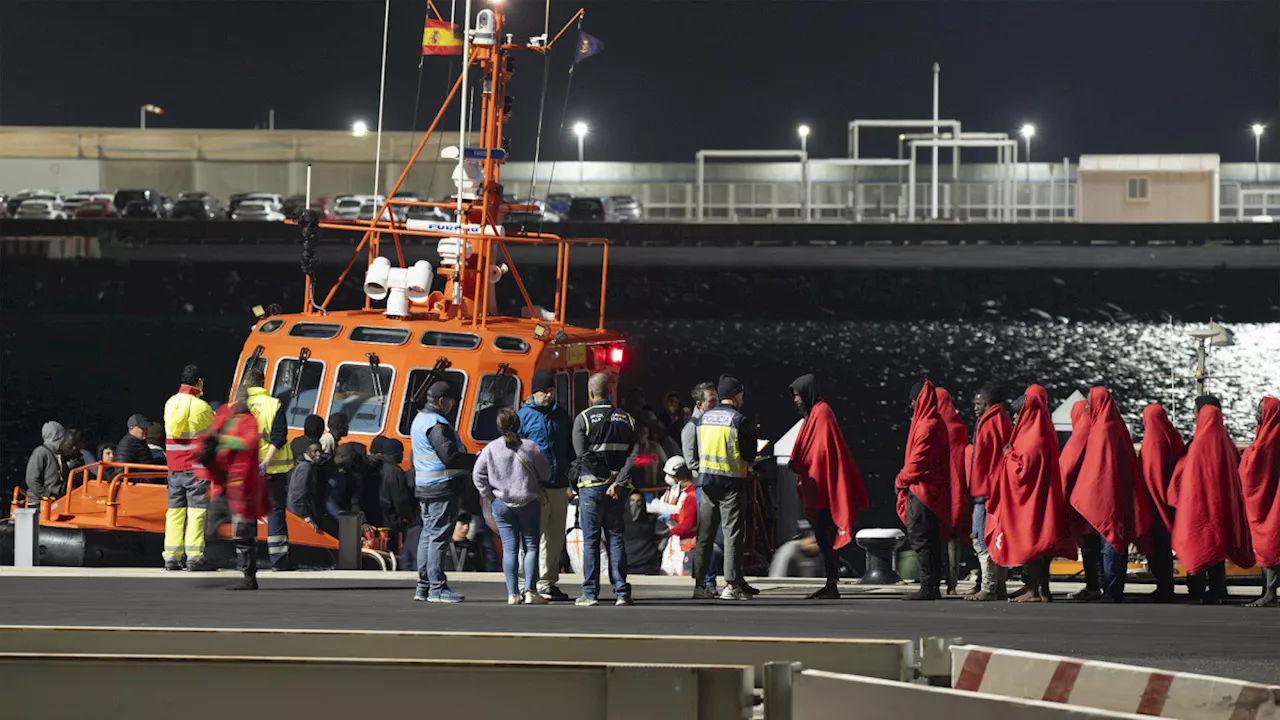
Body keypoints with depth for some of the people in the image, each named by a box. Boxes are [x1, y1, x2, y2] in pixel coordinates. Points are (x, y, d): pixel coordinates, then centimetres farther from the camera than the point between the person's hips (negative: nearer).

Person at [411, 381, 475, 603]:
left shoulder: (419, 420, 17)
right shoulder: (437, 424, -15)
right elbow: (450, 457, -22)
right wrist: (477, 460, -11)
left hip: (423, 487, 10)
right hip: (442, 488, -10)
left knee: (428, 534, 13)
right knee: (439, 536, -7)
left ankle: (423, 586, 16)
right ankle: (437, 588, -7)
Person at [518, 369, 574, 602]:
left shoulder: (561, 415, 14)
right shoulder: (523, 416, -2)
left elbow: (570, 450, 20)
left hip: (559, 487, 6)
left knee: (555, 539, 10)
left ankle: (548, 583, 18)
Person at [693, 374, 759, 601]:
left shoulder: (704, 418, 8)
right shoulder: (740, 420, -9)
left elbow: (699, 449, 12)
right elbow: (749, 455, -7)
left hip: (706, 479, 5)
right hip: (732, 481, -5)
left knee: (704, 533, 9)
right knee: (733, 533, -2)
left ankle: (699, 584, 9)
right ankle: (731, 585, -6)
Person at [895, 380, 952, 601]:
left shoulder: (927, 425, -15)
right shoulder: (935, 423, 17)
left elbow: (919, 459, -17)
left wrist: (902, 479, -5)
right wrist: (906, 478, 16)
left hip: (922, 489, -10)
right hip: (932, 489, 10)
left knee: (919, 537, -10)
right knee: (929, 539, 12)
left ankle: (928, 587, -12)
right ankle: (933, 587, 14)